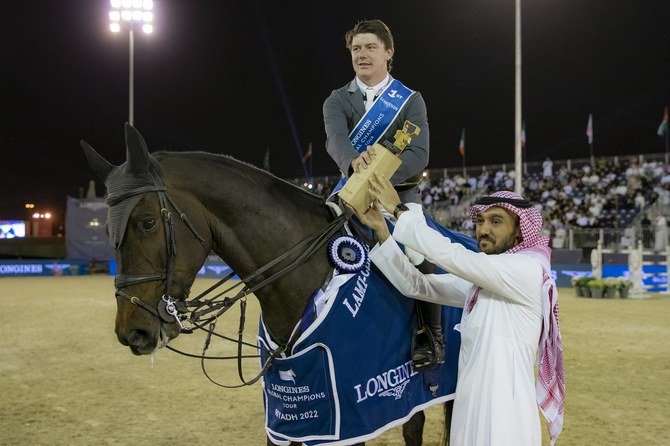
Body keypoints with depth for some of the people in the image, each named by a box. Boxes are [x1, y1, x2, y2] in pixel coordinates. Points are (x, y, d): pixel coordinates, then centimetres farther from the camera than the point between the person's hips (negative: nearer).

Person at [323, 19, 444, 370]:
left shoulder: (411, 101, 2)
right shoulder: (337, 100, 5)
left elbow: (418, 154, -13)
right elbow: (335, 139, -18)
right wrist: (355, 162, -42)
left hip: (400, 193, -3)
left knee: (417, 253, -25)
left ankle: (433, 337, -15)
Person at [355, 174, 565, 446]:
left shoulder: (527, 269, -12)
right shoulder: (477, 279, 12)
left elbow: (449, 256, -20)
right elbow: (416, 286, 7)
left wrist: (399, 208, -13)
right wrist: (381, 230, -3)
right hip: (471, 407, 8)